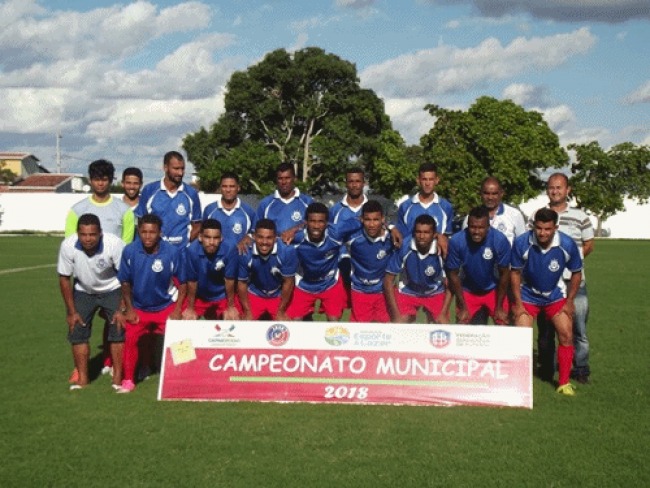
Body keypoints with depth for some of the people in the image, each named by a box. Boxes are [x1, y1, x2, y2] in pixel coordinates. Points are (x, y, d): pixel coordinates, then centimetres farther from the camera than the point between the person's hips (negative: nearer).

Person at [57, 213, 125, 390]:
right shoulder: (68, 246, -26)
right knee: (77, 331, -4)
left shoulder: (114, 244, -32)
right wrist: (71, 312, -9)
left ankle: (118, 377, 2)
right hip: (83, 291, 2)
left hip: (112, 290, -2)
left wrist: (123, 309, -22)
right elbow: (64, 278, -11)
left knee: (118, 330, -11)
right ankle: (82, 378, 8)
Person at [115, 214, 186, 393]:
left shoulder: (172, 252, -18)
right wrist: (129, 309, -3)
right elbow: (125, 282, -1)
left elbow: (182, 283, -6)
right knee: (130, 338, -12)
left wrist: (177, 310, -11)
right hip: (139, 308, 1)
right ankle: (128, 381, 4)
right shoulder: (130, 251, -14)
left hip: (166, 307, -1)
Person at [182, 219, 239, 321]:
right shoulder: (191, 250, -29)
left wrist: (231, 307, -9)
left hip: (222, 296, 0)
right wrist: (190, 308, -9)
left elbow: (229, 280, -17)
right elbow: (192, 281, -17)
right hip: (199, 296, 0)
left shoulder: (230, 250, -29)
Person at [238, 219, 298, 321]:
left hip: (279, 295, 0)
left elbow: (288, 282, -17)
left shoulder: (287, 251, -29)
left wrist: (281, 311, -13)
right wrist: (248, 311, -11)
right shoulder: (245, 253, -25)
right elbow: (242, 282, -10)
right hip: (255, 294, 1)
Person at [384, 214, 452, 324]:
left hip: (435, 293, 1)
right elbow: (389, 280, -16)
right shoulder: (403, 248, -26)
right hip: (407, 292, -1)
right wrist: (396, 314, -19)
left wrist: (443, 314, -19)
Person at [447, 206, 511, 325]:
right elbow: (453, 274, -14)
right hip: (467, 291, 0)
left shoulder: (500, 240, -26)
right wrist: (463, 308, -11)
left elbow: (504, 274, -14)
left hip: (494, 290, 0)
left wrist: (499, 308, -10)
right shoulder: (456, 241, -26)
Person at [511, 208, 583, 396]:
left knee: (566, 335, -4)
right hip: (528, 296, -1)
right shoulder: (522, 242, -26)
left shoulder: (567, 244, -23)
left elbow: (576, 273, -6)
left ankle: (564, 383, 10)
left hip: (556, 296, 1)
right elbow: (515, 272, -12)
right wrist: (518, 303, -11)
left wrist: (569, 301, -4)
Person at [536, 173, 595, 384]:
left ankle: (581, 370, 13)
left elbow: (589, 245, 11)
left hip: (574, 280, -1)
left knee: (578, 327, 1)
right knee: (545, 327, 7)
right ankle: (546, 368, 18)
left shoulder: (580, 216, 6)